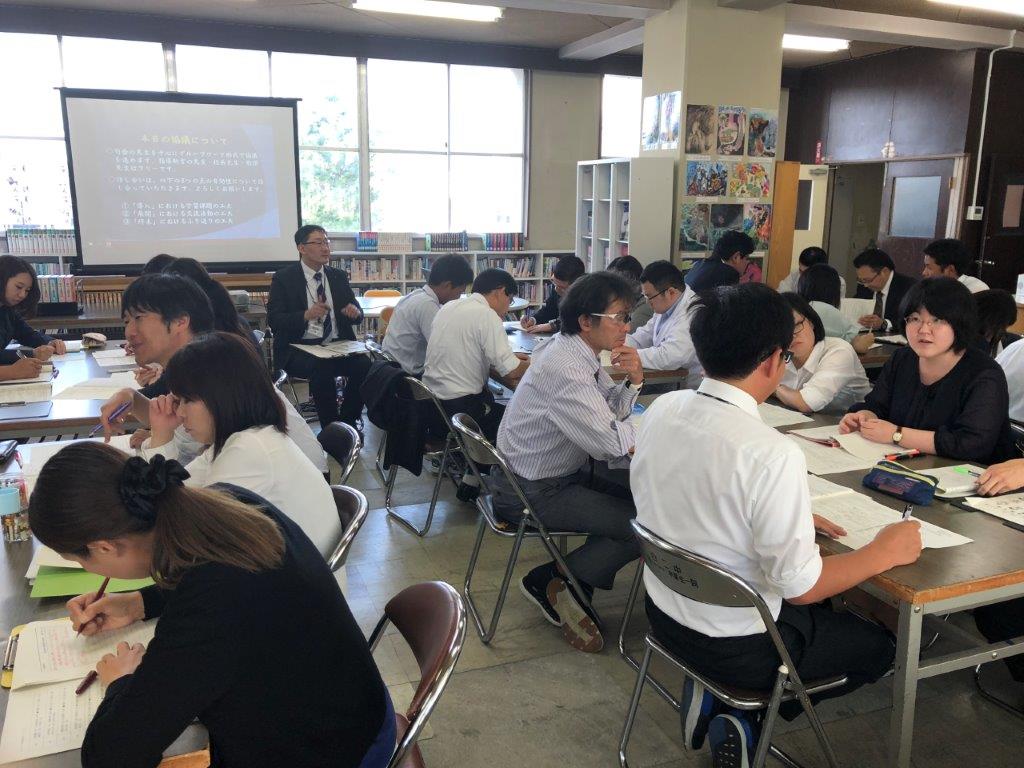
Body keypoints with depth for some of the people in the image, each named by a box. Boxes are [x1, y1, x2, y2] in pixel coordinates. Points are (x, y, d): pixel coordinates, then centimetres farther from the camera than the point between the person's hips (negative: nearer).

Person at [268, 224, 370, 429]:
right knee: (322, 367, -34)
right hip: (300, 347, -3)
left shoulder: (338, 276, 15)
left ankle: (348, 422, -7)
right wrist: (306, 315, -24)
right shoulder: (284, 278, 2)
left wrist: (355, 312, -11)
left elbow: (357, 315, 15)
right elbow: (273, 320, -7)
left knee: (364, 364, -25)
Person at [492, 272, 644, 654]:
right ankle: (553, 582, 5)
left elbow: (611, 411, 10)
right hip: (532, 492, -10)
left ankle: (576, 585, 14)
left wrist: (633, 381, -9)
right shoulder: (563, 368, -27)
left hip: (562, 472, 10)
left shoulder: (579, 352, 3)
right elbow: (612, 443, -27)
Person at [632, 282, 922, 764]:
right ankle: (747, 720, 11)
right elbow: (800, 586, -23)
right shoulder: (771, 454, -30)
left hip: (666, 612, 7)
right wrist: (884, 552, -7)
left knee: (815, 611, 32)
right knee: (878, 647, 20)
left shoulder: (661, 410, -8)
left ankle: (714, 691, 14)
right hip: (738, 647, -6)